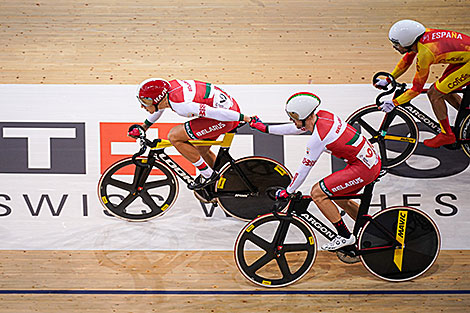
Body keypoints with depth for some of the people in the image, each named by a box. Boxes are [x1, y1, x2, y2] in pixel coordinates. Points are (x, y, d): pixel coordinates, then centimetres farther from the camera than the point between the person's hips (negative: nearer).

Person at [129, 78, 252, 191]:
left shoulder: (179, 104, -28)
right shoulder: (167, 87, -1)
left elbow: (216, 112, -26)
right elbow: (159, 108, 23)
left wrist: (246, 119, -19)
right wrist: (143, 127, 31)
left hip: (227, 115, -9)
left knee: (174, 136, -10)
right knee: (201, 150, 23)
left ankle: (208, 175, 1)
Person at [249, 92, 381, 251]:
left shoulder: (317, 137, -21)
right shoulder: (321, 115, 3)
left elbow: (304, 169, -10)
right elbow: (296, 128, 20)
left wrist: (287, 192, 4)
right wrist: (265, 128, 26)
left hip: (363, 168, -10)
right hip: (373, 159, 10)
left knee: (317, 193, -7)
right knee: (337, 195, 24)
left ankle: (345, 237, 2)